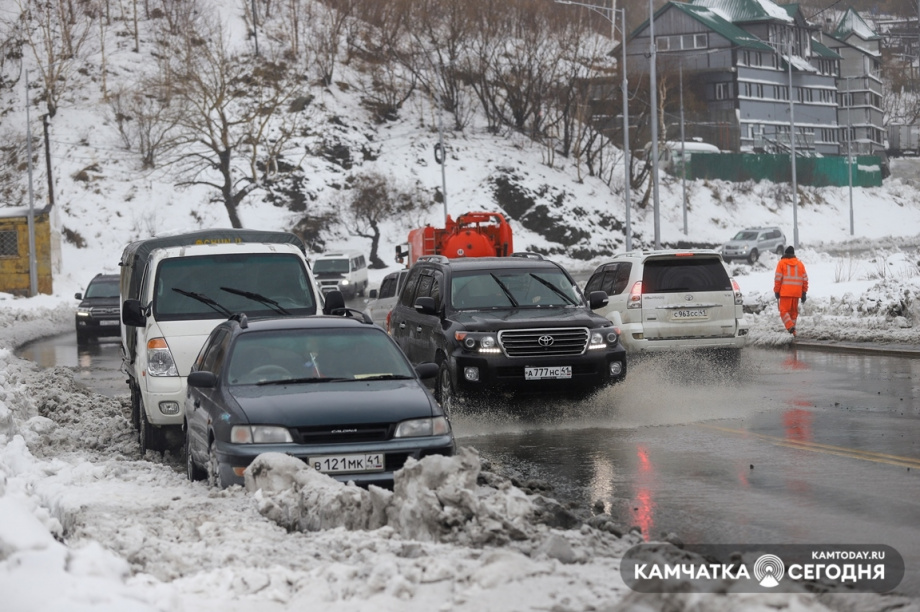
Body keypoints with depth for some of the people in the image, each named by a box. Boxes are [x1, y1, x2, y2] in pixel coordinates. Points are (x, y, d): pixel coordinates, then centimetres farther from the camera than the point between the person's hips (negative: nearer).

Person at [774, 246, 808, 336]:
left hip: (785, 292, -4)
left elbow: (778, 278, -4)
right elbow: (805, 279, 10)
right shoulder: (800, 264, 12)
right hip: (796, 292, 4)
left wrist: (776, 291, 3)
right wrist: (804, 292, 15)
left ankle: (790, 326, -24)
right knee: (793, 311, 12)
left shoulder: (782, 263, 2)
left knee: (784, 310, -2)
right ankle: (792, 332, 13)